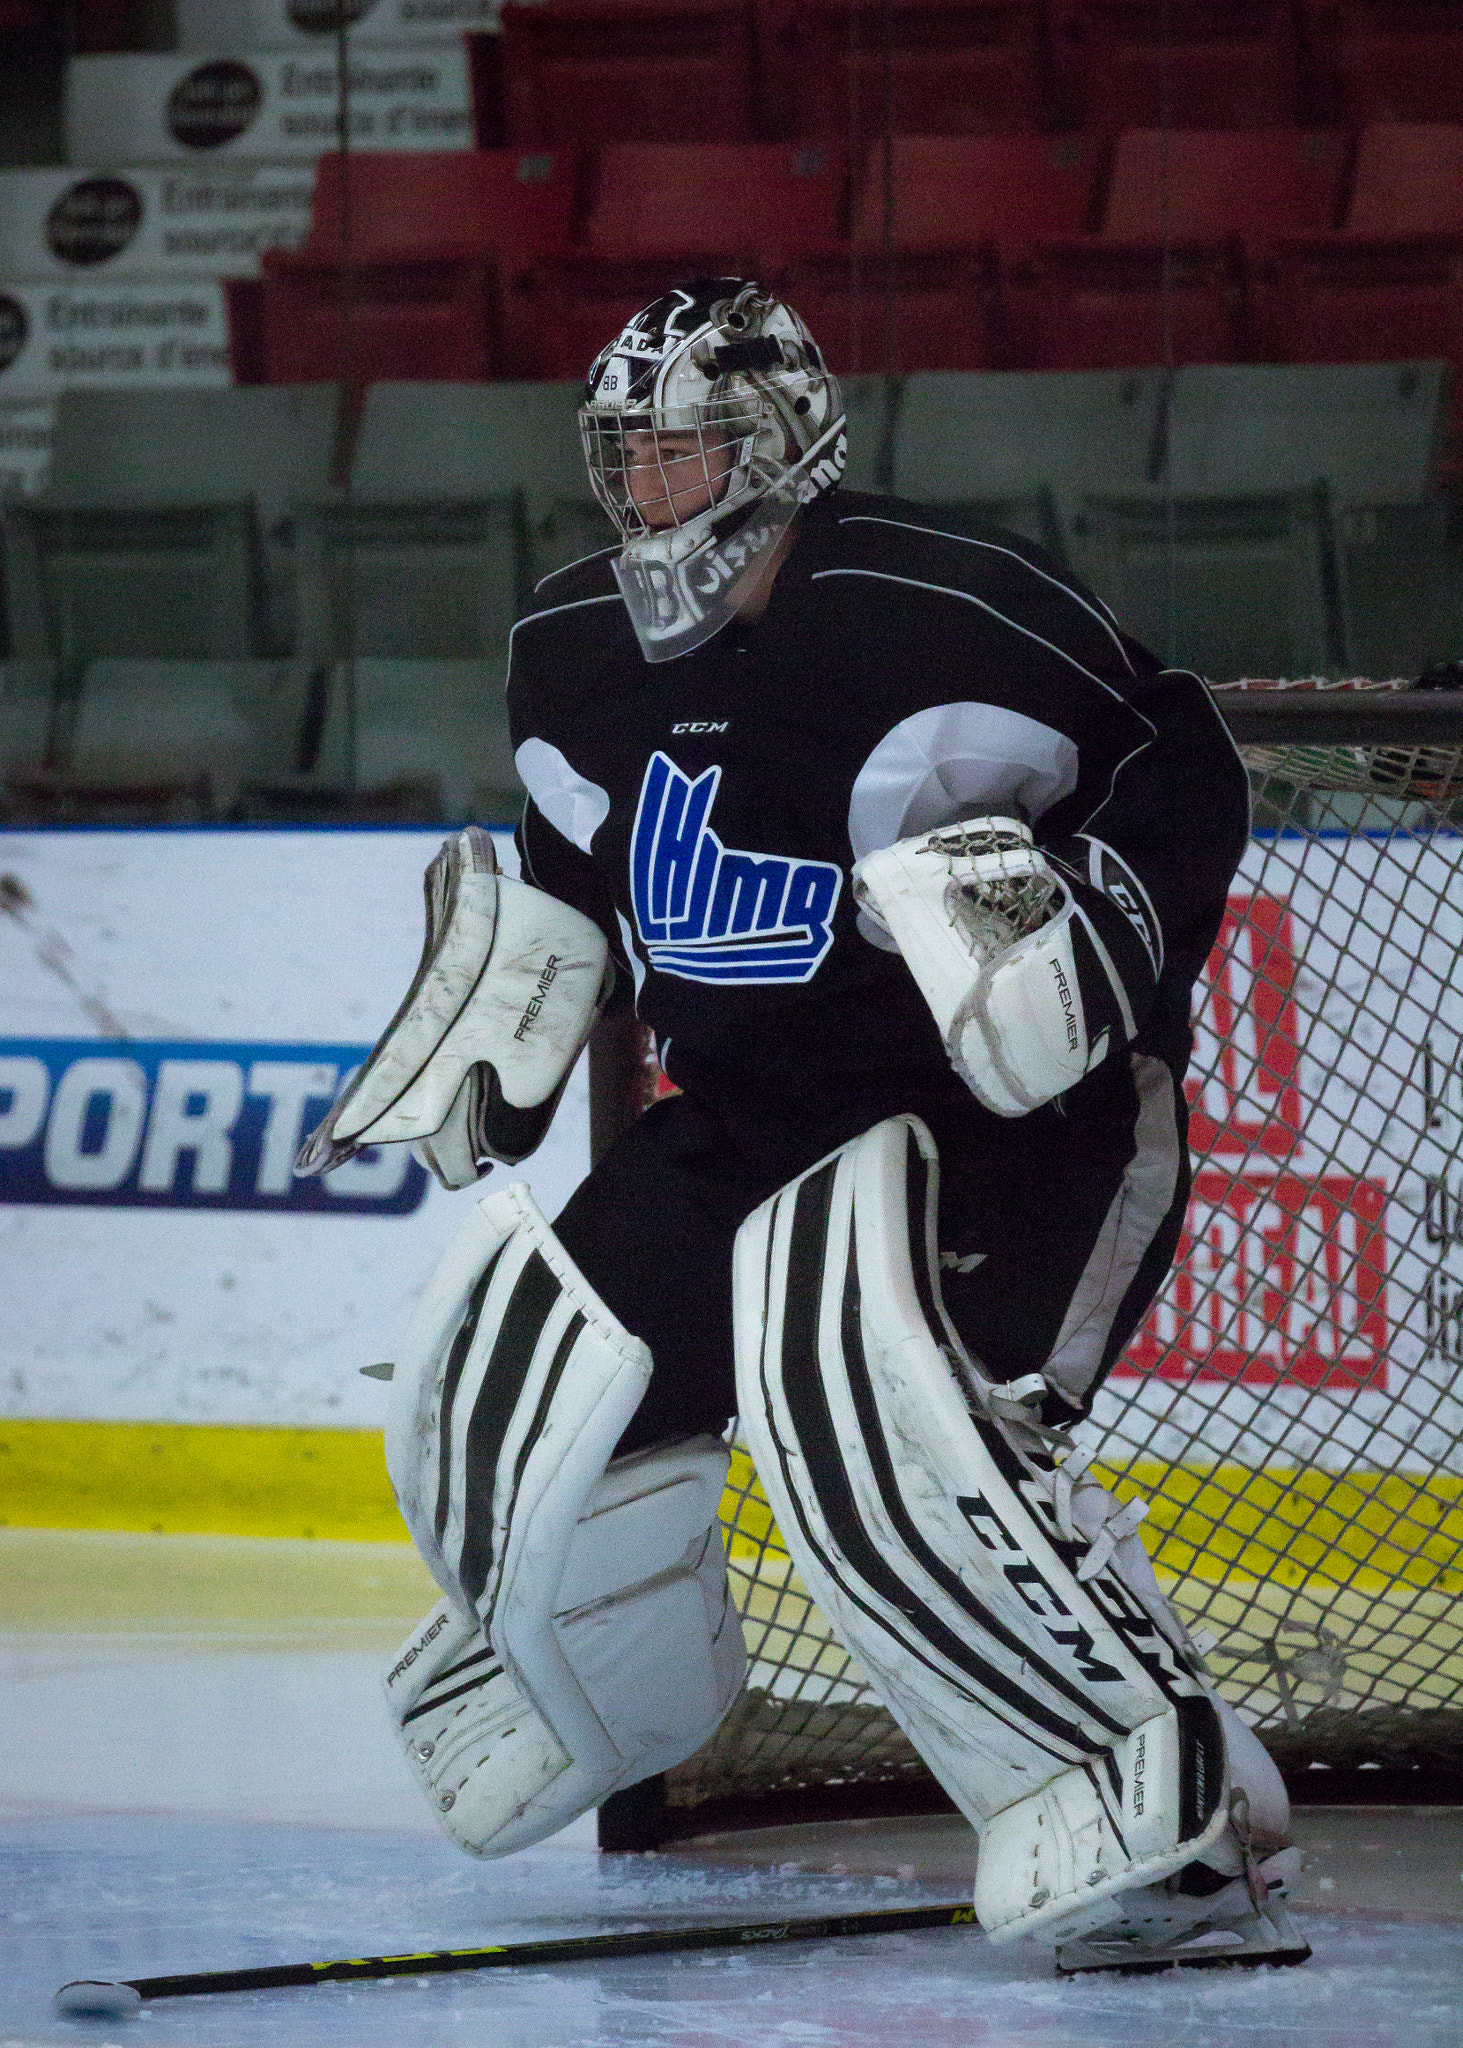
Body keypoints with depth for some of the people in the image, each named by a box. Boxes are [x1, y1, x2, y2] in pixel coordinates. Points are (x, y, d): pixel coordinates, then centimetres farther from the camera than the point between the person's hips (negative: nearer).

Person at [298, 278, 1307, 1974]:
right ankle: (595, 1681, 43)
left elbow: (1182, 776, -18)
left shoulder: (932, 612, -20)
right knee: (507, 1377, 10)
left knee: (859, 1393, -33)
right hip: (747, 1121, 9)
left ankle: (1174, 1824, -32)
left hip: (1017, 1117, -8)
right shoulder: (574, 653, 5)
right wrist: (501, 1035, 20)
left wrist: (1087, 945, -31)